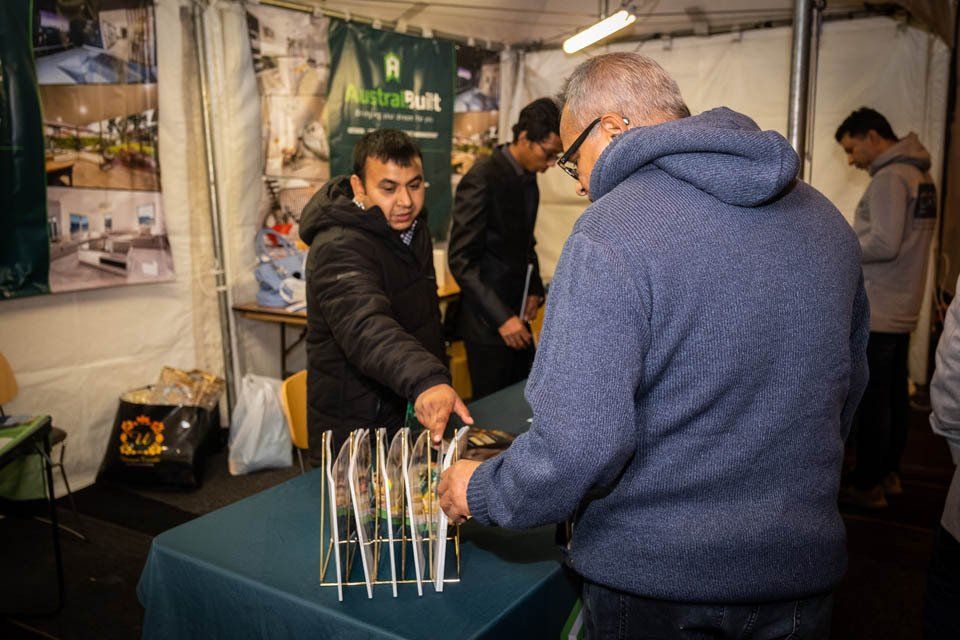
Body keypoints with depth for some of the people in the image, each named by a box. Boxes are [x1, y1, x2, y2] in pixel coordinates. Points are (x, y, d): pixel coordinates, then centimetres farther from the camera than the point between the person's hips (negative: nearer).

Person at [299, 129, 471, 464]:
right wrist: (425, 381, -61)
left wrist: (436, 381, 23)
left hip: (413, 415, 8)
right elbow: (365, 329, -45)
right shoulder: (339, 248, -27)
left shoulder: (413, 226, 3)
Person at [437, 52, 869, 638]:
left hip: (656, 577, -6)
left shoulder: (610, 233, -21)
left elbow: (576, 446, -27)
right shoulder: (825, 217, 2)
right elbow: (849, 390, 11)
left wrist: (480, 493, -8)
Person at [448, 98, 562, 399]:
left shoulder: (528, 176, 9)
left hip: (517, 315, 8)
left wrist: (534, 289, 10)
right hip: (487, 323, -8)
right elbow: (462, 260, -19)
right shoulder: (482, 179, -17)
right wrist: (501, 318, -21)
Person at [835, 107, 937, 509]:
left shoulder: (889, 178, -15)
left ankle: (867, 486, 6)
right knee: (895, 395, 15)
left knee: (871, 400, -2)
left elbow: (884, 244, -22)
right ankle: (889, 474, 27)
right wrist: (852, 244, 11)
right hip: (902, 309, 10)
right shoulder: (918, 174, 14)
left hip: (877, 313, -10)